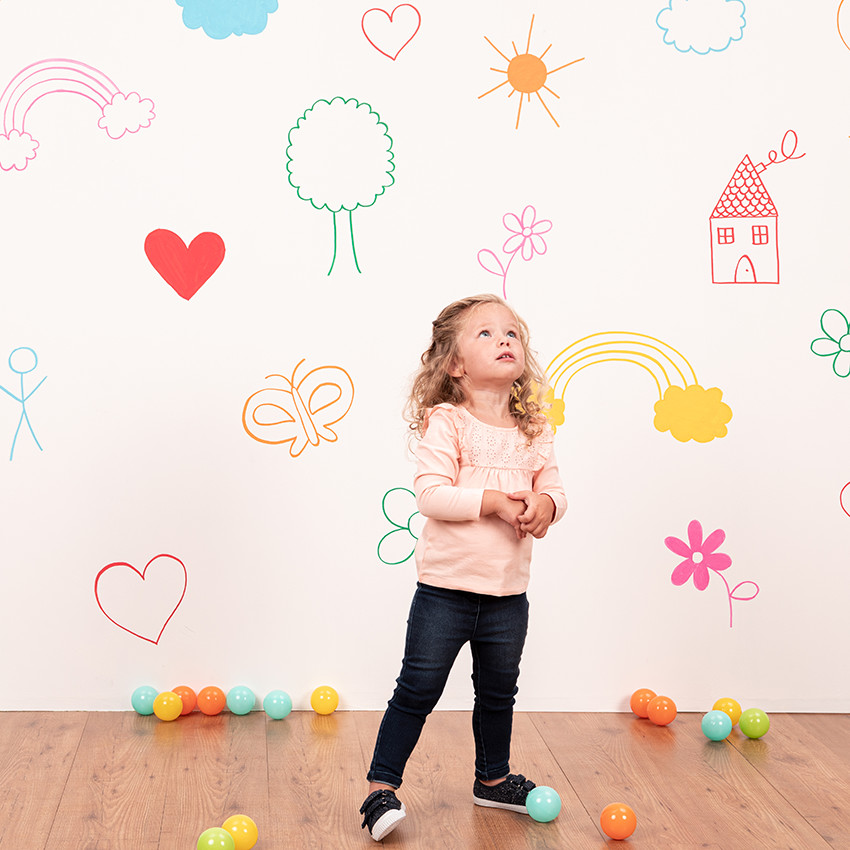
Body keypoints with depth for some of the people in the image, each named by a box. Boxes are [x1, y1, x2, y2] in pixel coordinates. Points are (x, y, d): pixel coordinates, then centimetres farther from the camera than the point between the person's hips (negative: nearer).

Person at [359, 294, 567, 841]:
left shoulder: (534, 429, 5)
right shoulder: (447, 423, -11)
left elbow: (554, 488, 6)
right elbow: (430, 495, -19)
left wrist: (545, 504, -16)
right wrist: (492, 500, -25)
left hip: (508, 592, 5)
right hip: (446, 587, -5)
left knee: (499, 691, 20)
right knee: (419, 689, 1)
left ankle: (493, 780, 39)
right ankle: (381, 788, 12)